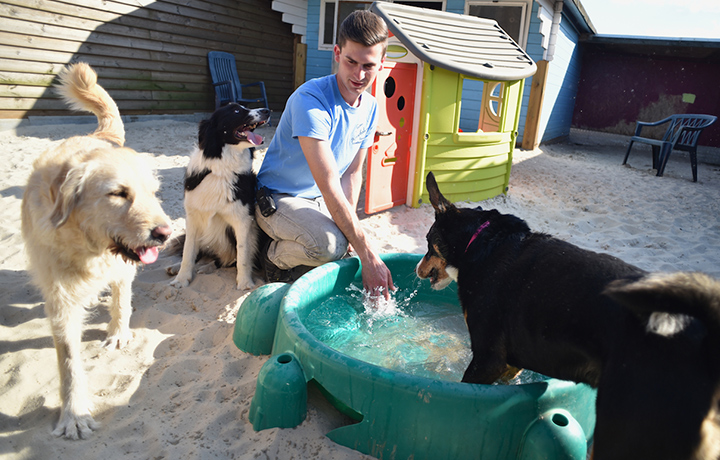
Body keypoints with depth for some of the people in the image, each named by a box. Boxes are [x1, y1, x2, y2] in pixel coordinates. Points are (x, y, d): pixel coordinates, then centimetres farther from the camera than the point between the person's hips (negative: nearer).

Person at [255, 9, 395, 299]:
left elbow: (352, 173, 2)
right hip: (278, 199, -7)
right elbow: (329, 186, -33)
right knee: (330, 243, -33)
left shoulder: (371, 108, -2)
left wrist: (348, 221, -15)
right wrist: (367, 256, -33)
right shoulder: (310, 100, -27)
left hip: (319, 202, 8)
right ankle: (274, 257, -2)